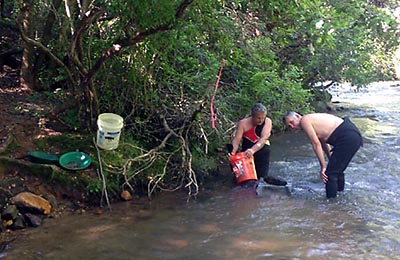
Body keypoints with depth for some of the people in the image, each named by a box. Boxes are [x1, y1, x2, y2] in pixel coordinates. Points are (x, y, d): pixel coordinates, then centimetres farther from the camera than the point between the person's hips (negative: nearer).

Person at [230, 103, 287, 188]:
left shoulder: (267, 122, -13)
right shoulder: (243, 123, -11)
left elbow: (263, 138, -26)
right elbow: (236, 140, -16)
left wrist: (253, 150, -42)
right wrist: (233, 152, -36)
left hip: (261, 150, 0)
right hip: (247, 152, 0)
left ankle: (262, 177, -16)